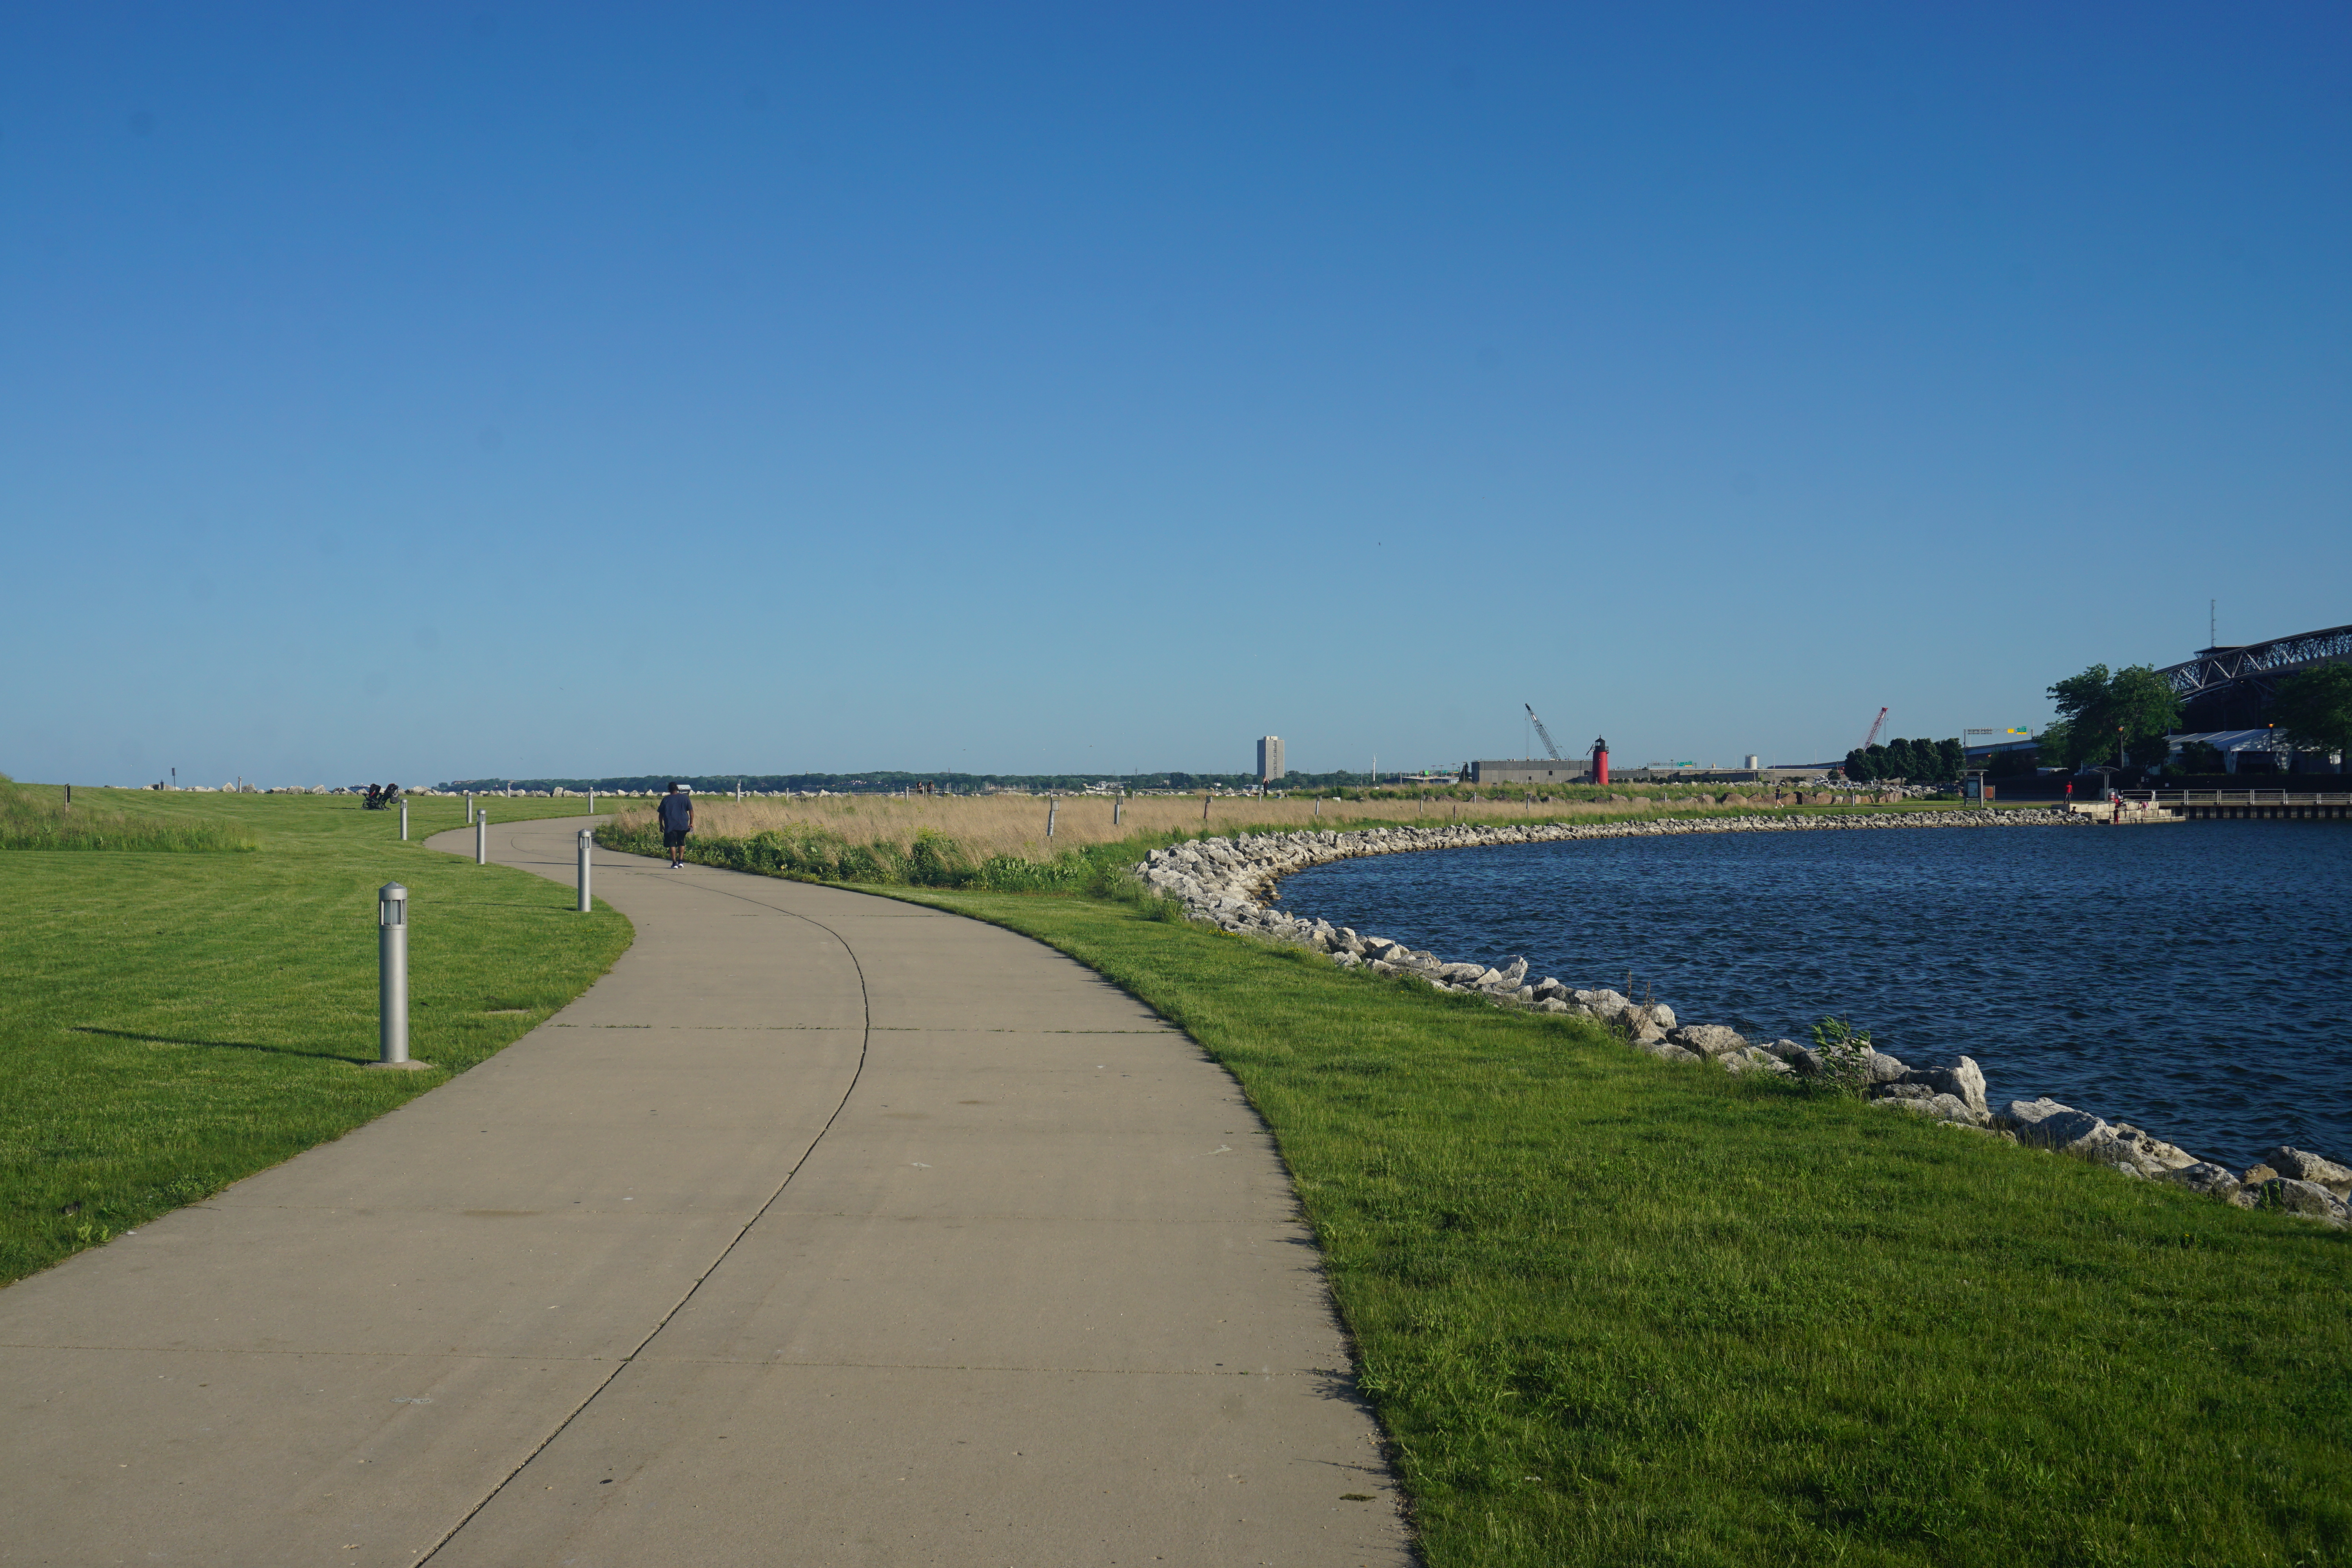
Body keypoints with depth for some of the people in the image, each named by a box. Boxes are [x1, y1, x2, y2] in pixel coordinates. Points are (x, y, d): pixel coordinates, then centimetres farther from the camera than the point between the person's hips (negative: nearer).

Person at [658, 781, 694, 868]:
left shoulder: (666, 799, 1)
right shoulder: (685, 798, 3)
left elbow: (661, 814, 4)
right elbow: (691, 811, 2)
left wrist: (661, 825, 13)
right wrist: (691, 823, 8)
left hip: (670, 825, -2)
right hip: (683, 825, 2)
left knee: (672, 844, 1)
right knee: (681, 843, 17)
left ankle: (674, 863, -6)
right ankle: (681, 861, 10)